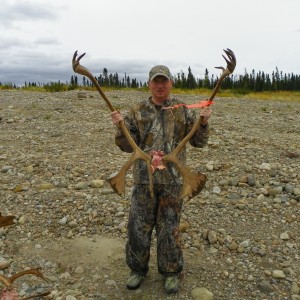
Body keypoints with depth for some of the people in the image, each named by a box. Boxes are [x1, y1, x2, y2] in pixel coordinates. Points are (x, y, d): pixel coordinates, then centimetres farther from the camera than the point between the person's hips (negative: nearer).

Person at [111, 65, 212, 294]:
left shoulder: (183, 111, 3)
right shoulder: (137, 112, 3)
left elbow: (199, 142, 5)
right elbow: (128, 146, 2)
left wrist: (203, 122, -12)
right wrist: (120, 127, -15)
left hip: (172, 178, -1)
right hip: (144, 178, 1)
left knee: (170, 227, 10)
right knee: (139, 226, 10)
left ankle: (171, 271, 31)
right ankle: (138, 269, 33)